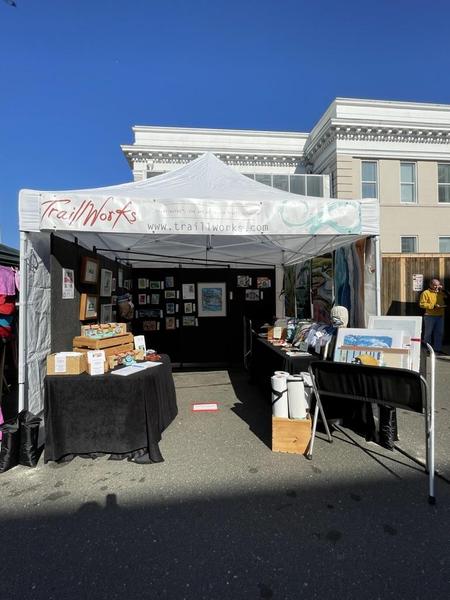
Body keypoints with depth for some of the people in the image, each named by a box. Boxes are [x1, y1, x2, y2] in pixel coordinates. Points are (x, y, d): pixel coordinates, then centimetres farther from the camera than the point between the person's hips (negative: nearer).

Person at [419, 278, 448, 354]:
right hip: (430, 316, -6)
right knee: (428, 332, 1)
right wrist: (433, 306, -18)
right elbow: (422, 304, -12)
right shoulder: (426, 293, -6)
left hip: (440, 316, 6)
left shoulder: (440, 292, 14)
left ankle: (437, 349, 18)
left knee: (439, 333, 9)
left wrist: (443, 290, 4)